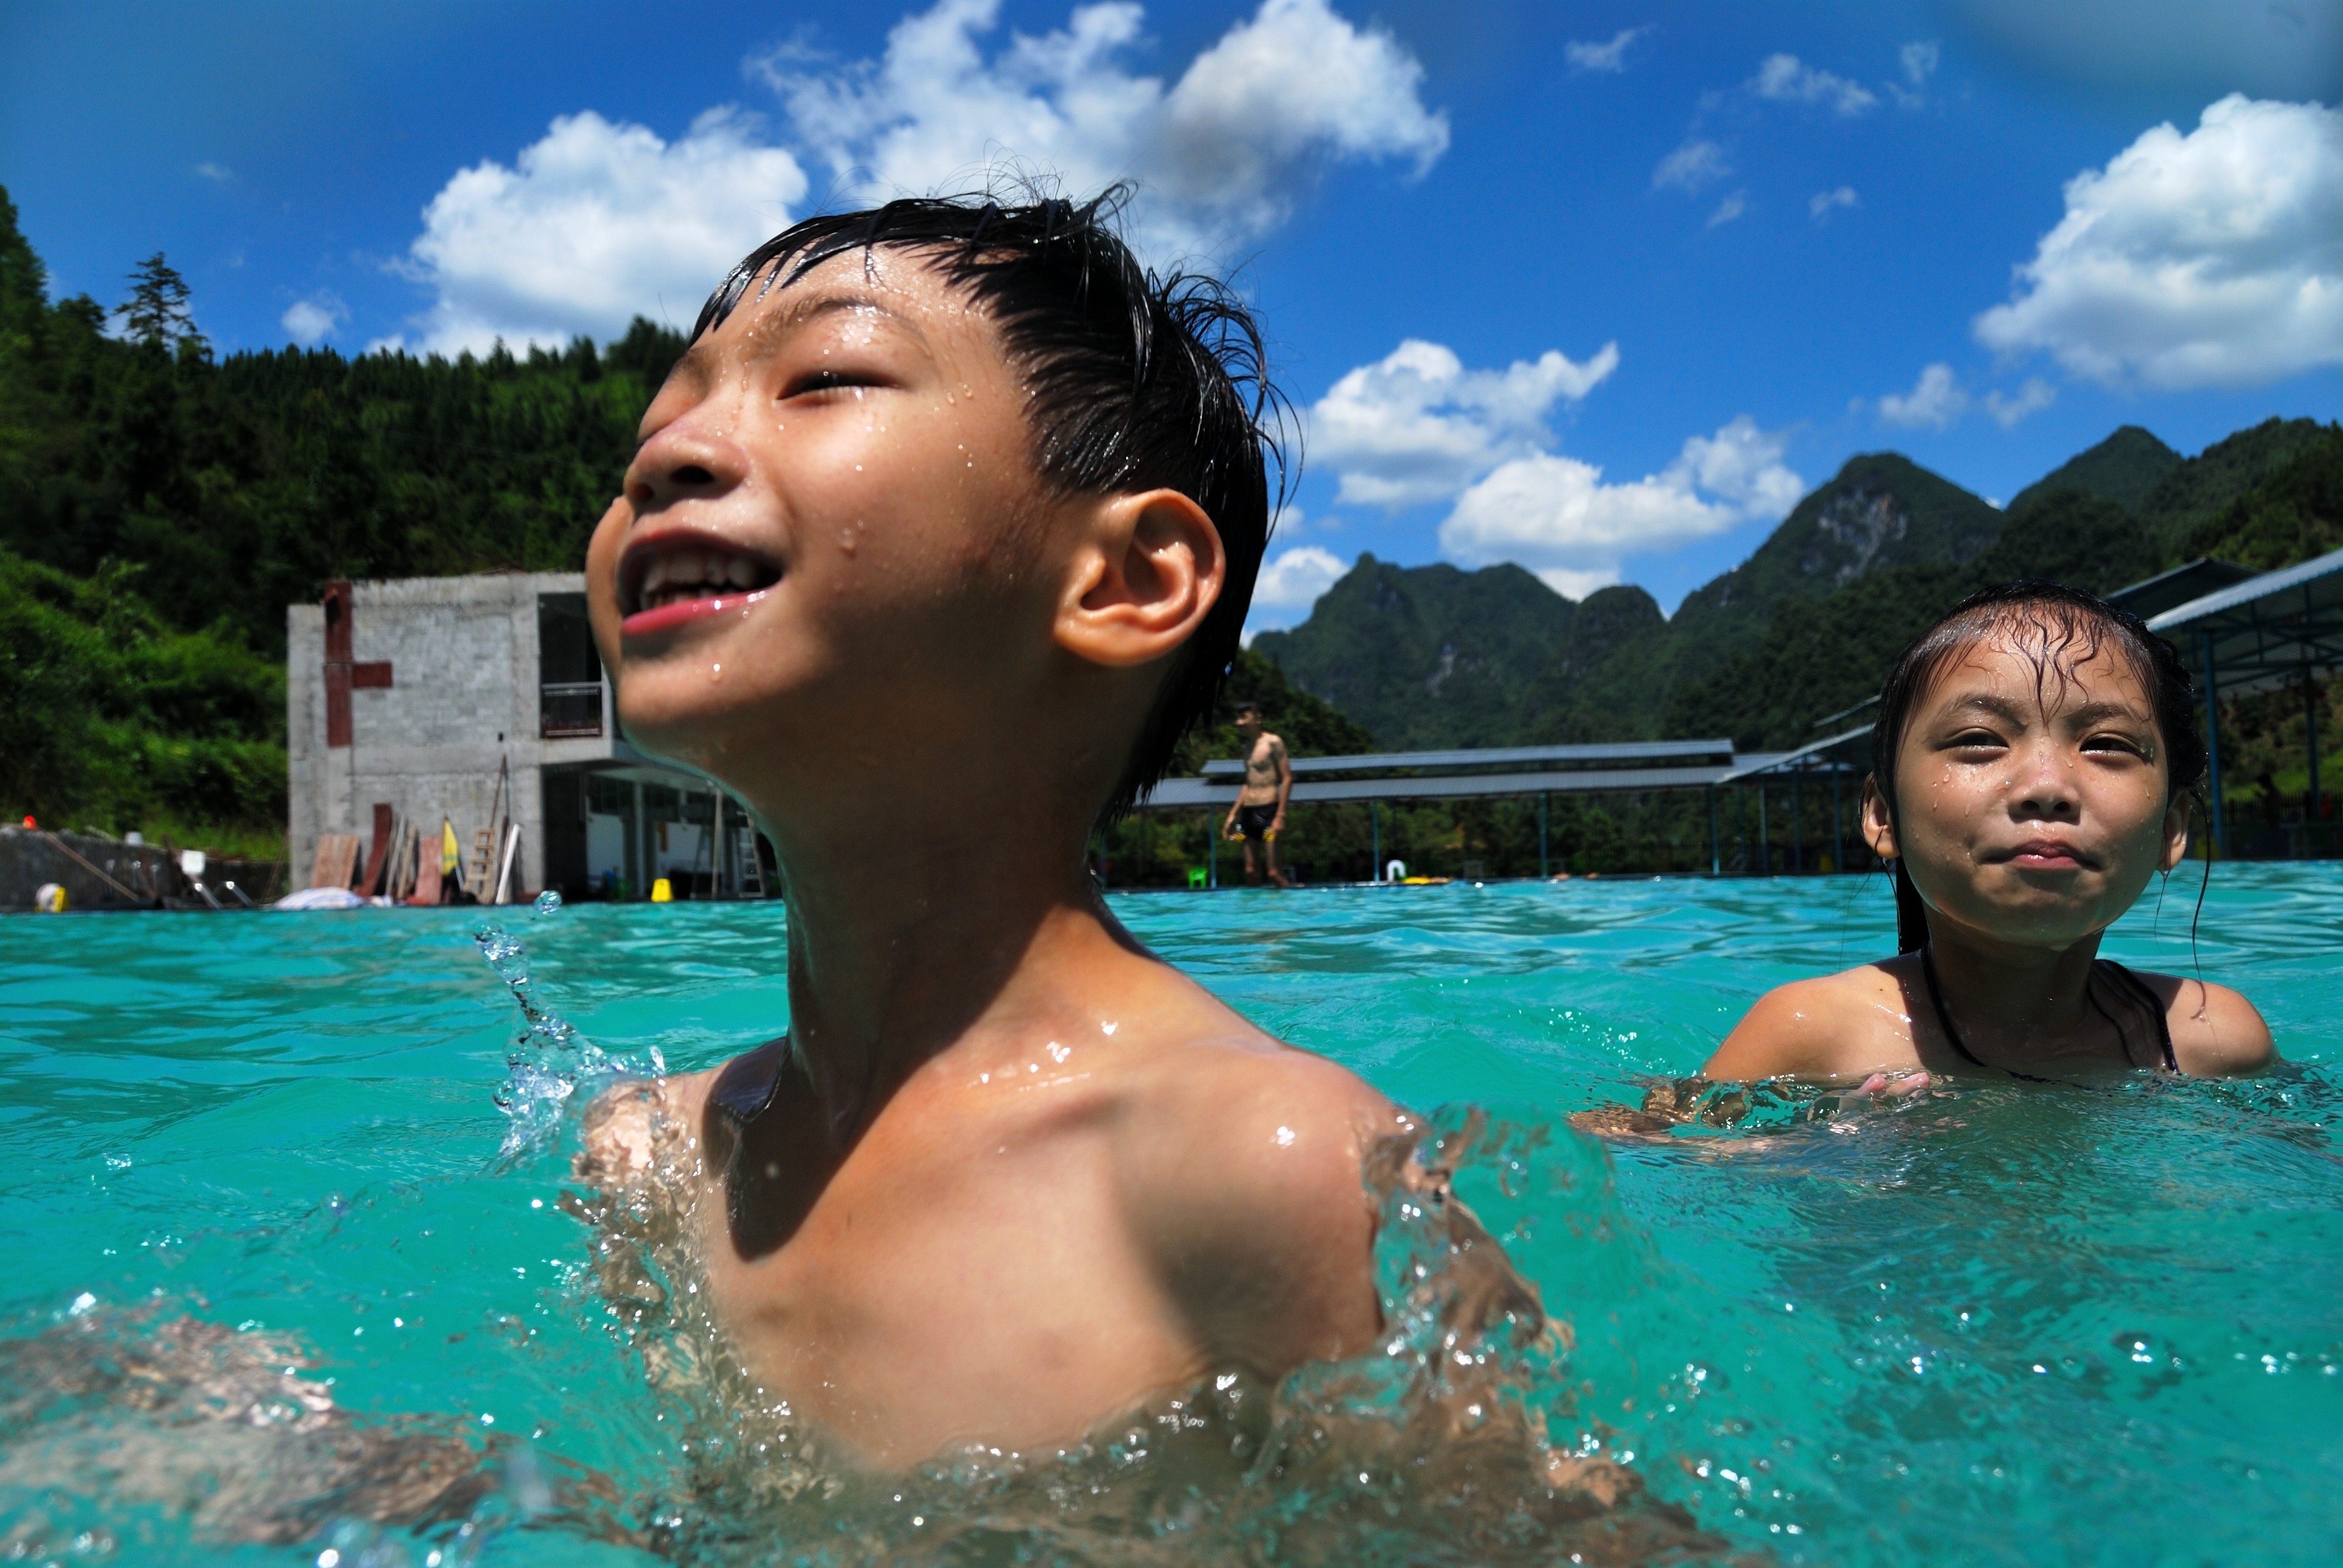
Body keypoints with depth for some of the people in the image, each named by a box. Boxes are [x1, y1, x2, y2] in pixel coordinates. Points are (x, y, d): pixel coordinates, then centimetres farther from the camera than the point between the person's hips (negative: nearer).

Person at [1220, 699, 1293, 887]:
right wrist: (1233, 814, 20)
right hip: (1247, 812, 7)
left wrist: (1281, 815, -16)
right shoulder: (1248, 746, 17)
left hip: (1268, 810, -7)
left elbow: (1287, 779, -9)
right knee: (1250, 873, 6)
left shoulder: (1273, 743, -5)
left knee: (1274, 874, -9)